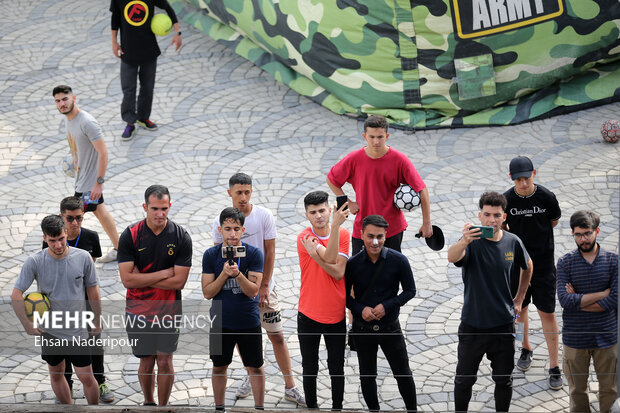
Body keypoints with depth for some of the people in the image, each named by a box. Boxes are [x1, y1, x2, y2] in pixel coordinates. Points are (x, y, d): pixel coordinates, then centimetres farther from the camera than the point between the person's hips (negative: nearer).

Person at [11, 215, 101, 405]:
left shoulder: (83, 257, -9)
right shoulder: (34, 262, -11)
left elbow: (92, 290, 4)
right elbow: (16, 294, -6)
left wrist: (97, 320, 11)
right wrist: (27, 325, -10)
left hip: (77, 330, -1)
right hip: (49, 331, 1)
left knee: (86, 377, -3)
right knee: (56, 375, 15)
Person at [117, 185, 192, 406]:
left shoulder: (181, 237, -8)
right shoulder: (130, 235, -8)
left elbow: (179, 281, -12)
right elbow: (127, 279, -13)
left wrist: (141, 277, -13)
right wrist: (163, 274, -15)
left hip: (168, 309, 0)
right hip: (138, 310, 0)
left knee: (165, 361, 1)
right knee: (147, 362, 10)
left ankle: (163, 407, 18)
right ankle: (148, 402, 33)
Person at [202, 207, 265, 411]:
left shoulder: (254, 254, -9)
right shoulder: (210, 255, -4)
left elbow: (253, 291, -15)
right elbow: (207, 293, -6)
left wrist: (237, 273, -32)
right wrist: (225, 274, -21)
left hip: (249, 322, -2)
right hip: (220, 322, 2)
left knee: (255, 367, 8)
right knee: (219, 367, 14)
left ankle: (259, 407, 21)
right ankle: (219, 407, 29)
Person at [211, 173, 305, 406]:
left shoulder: (264, 216, -8)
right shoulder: (221, 222, -4)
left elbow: (269, 253, -5)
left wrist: (264, 286, -8)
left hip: (262, 287, -2)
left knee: (277, 336, -1)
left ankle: (290, 387, 5)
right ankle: (252, 377, 35)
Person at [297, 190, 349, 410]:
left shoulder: (343, 234, -3)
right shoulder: (304, 238, -12)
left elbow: (339, 272, -12)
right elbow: (329, 257, -27)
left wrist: (314, 255, -24)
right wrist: (335, 224, -37)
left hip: (336, 314, 2)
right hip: (308, 315, -2)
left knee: (337, 367, 9)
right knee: (310, 368, 9)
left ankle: (337, 408, 21)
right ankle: (311, 406, 24)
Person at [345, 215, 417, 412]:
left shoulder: (398, 261, -12)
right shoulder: (353, 264, -11)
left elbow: (410, 291, -3)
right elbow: (345, 294, 1)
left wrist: (387, 306, -17)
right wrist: (360, 309, -18)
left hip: (390, 327, -1)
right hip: (362, 328, 1)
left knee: (403, 374, 9)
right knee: (367, 375, 14)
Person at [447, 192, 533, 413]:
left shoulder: (512, 242, -3)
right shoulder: (472, 241, -15)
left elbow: (527, 267, 18)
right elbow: (452, 257, -38)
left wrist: (519, 299, 16)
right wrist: (464, 242, -59)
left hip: (504, 323, 2)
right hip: (472, 324, -2)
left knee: (504, 380, 13)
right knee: (464, 379, 10)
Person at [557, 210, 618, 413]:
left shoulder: (613, 261, -3)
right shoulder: (565, 263, -3)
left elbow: (614, 301, -13)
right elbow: (564, 299, -16)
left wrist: (578, 301, -12)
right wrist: (602, 294, -15)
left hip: (607, 336, 0)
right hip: (575, 337, 0)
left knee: (610, 389, 10)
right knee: (577, 390, 12)